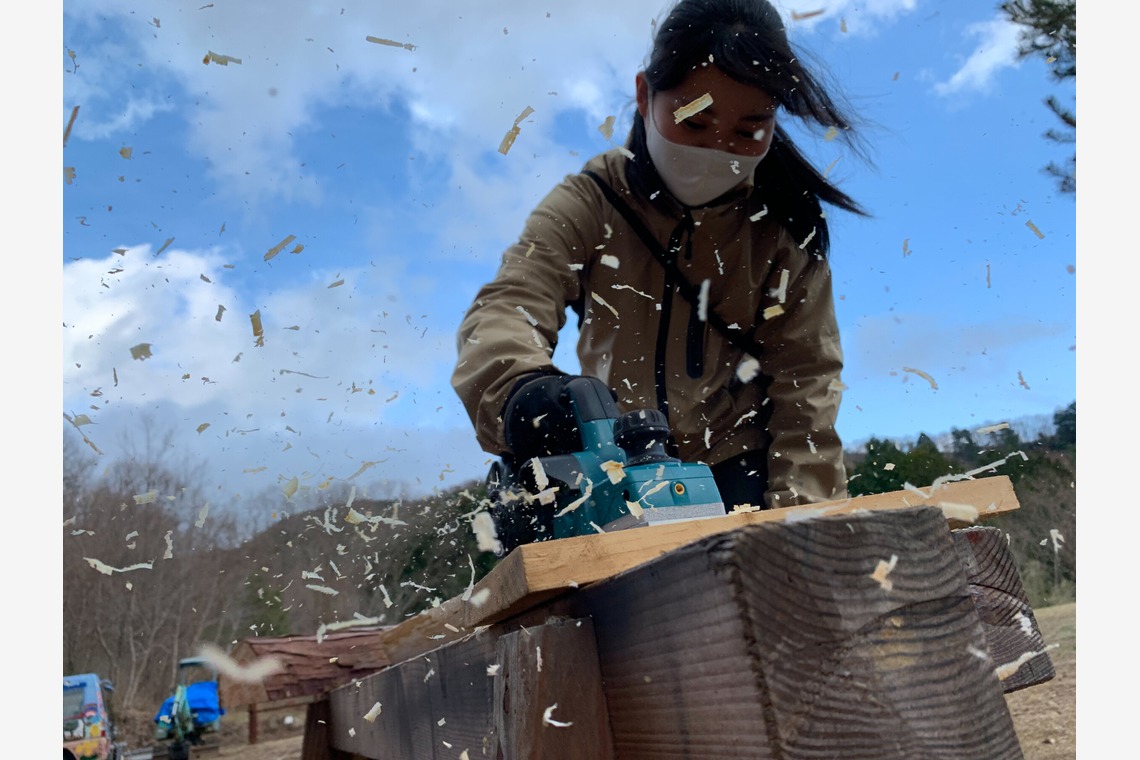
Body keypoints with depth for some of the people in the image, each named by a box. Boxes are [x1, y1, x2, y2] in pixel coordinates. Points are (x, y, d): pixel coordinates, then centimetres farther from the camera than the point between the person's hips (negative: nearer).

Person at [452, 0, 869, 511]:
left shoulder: (787, 226, -11)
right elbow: (506, 309, -29)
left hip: (739, 467, 0)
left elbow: (807, 378, -9)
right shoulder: (587, 205, -14)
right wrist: (519, 388, -53)